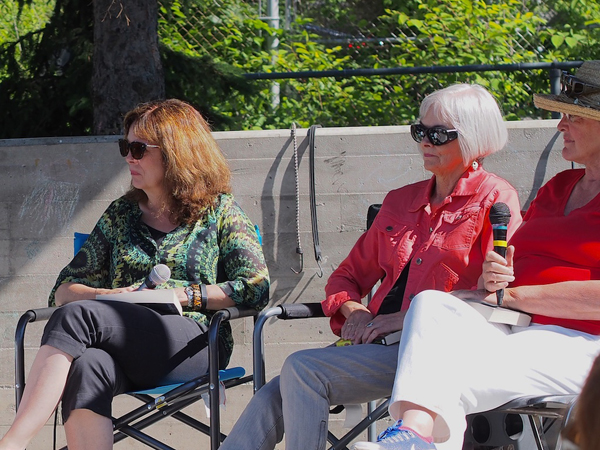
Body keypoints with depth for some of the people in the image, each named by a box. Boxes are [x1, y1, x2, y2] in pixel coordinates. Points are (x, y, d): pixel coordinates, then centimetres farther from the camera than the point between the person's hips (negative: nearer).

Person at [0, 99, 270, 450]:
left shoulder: (219, 211, 12)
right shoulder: (121, 214, 23)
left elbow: (256, 288, 1)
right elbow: (64, 290, 21)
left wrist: (185, 294, -7)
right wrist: (106, 297, -1)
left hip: (193, 346, -4)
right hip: (123, 352, 4)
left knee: (77, 315, -30)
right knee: (86, 368, -37)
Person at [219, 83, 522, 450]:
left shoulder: (495, 199, 3)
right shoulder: (400, 202, 23)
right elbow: (348, 275, 28)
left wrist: (409, 317, -13)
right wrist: (355, 312, 3)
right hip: (378, 339, 6)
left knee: (302, 369, -26)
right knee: (271, 401, -19)